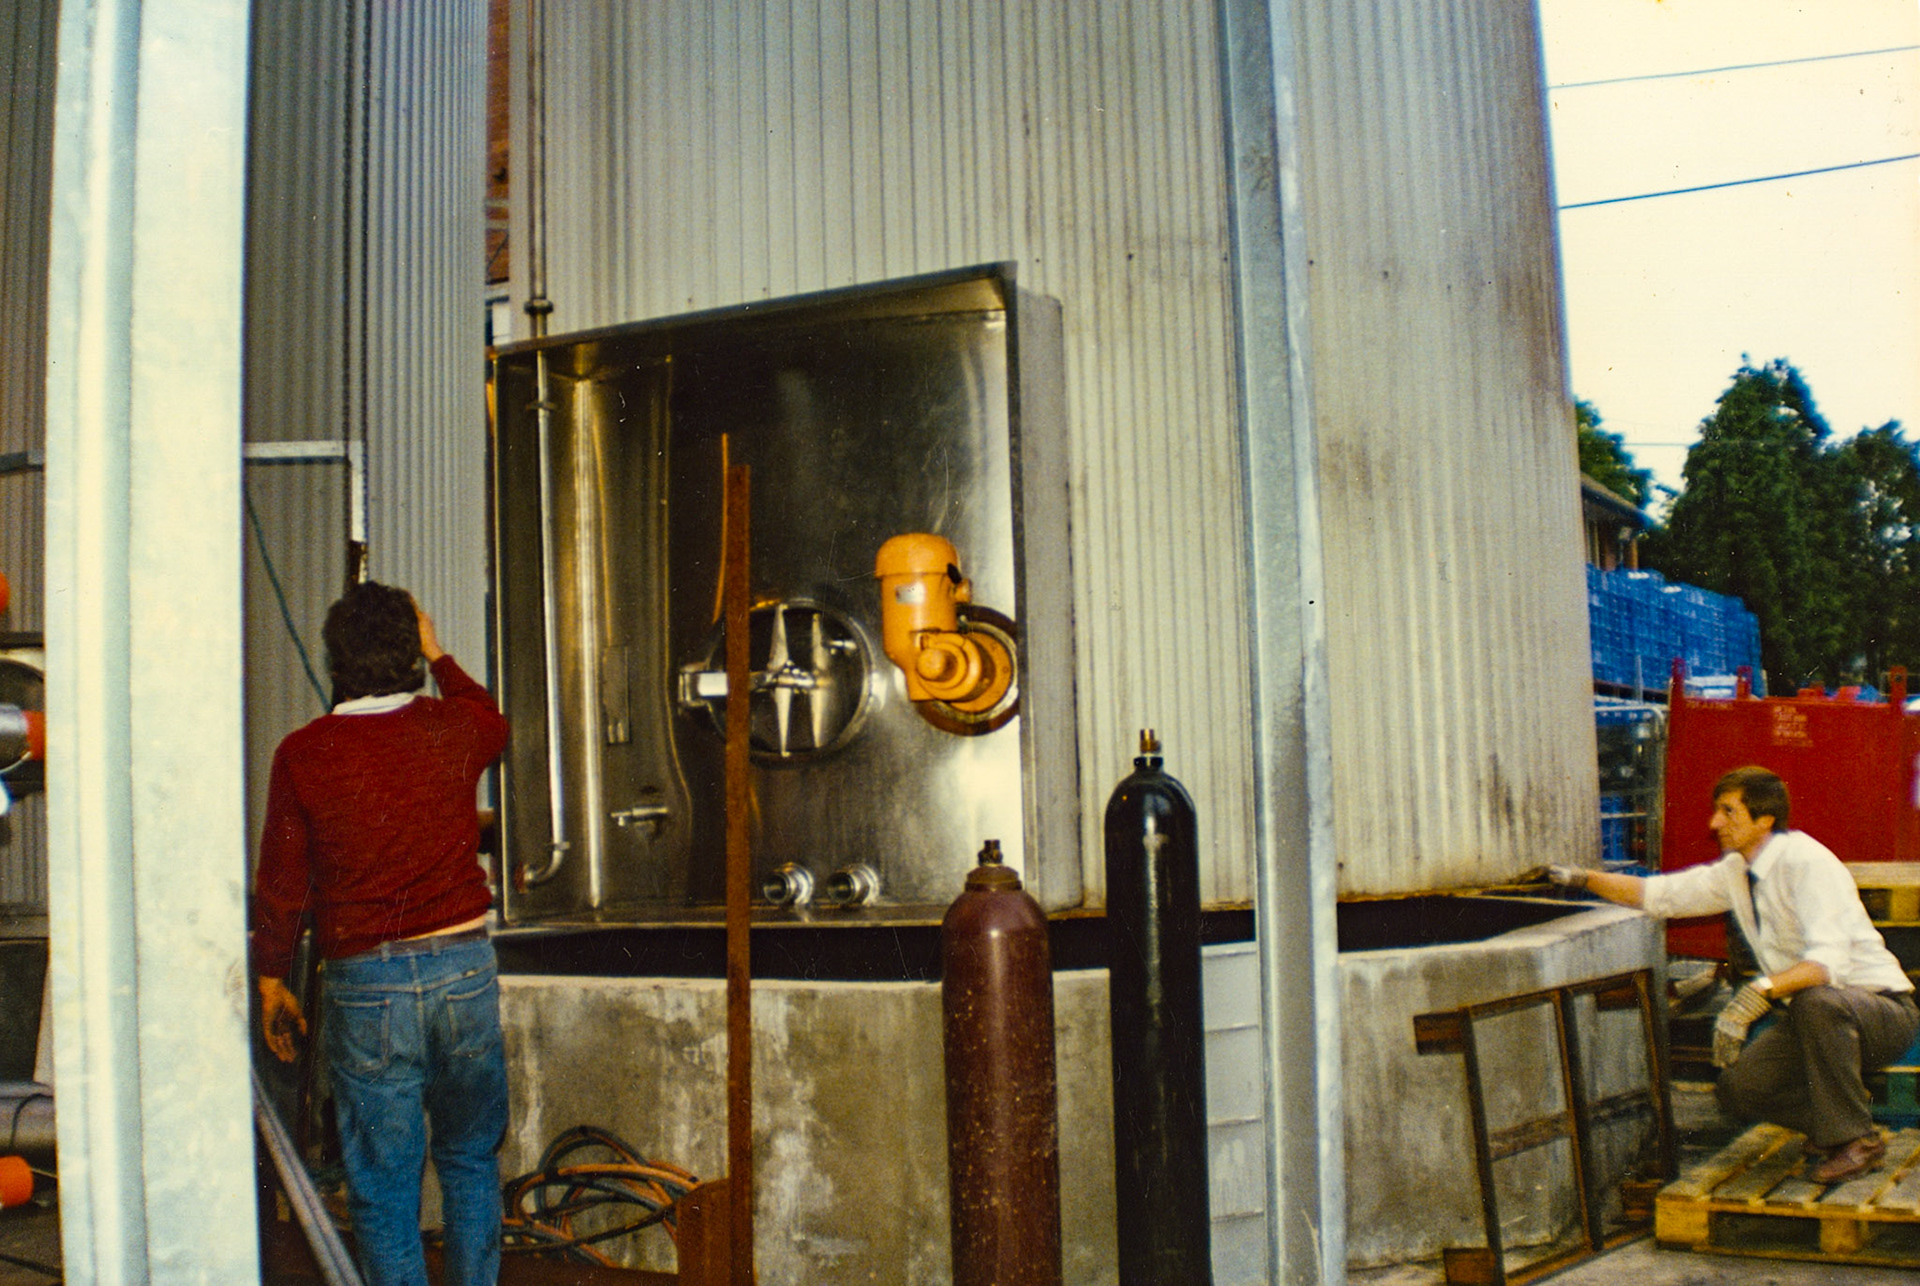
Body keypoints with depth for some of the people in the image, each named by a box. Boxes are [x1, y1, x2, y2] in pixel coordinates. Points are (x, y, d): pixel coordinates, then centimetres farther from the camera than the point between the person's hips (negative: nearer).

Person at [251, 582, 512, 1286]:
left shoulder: (302, 754, -6)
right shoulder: (453, 730, -1)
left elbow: (280, 881, 0)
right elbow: (494, 720, 25)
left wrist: (272, 981, 12)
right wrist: (437, 654, 37)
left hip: (365, 986, -2)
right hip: (464, 967, 2)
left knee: (384, 1184, 8)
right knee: (470, 1161, 18)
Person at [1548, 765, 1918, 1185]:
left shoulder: (1807, 862, -22)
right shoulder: (1736, 873, 4)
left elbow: (1829, 960, -34)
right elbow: (1657, 894, 13)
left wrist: (1758, 993, -47)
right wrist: (1583, 878, -1)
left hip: (1883, 1009, -7)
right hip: (1809, 1017, 7)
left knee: (1816, 1001, -39)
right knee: (1736, 1087, -10)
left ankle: (1854, 1139, -20)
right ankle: (1832, 1120, 14)